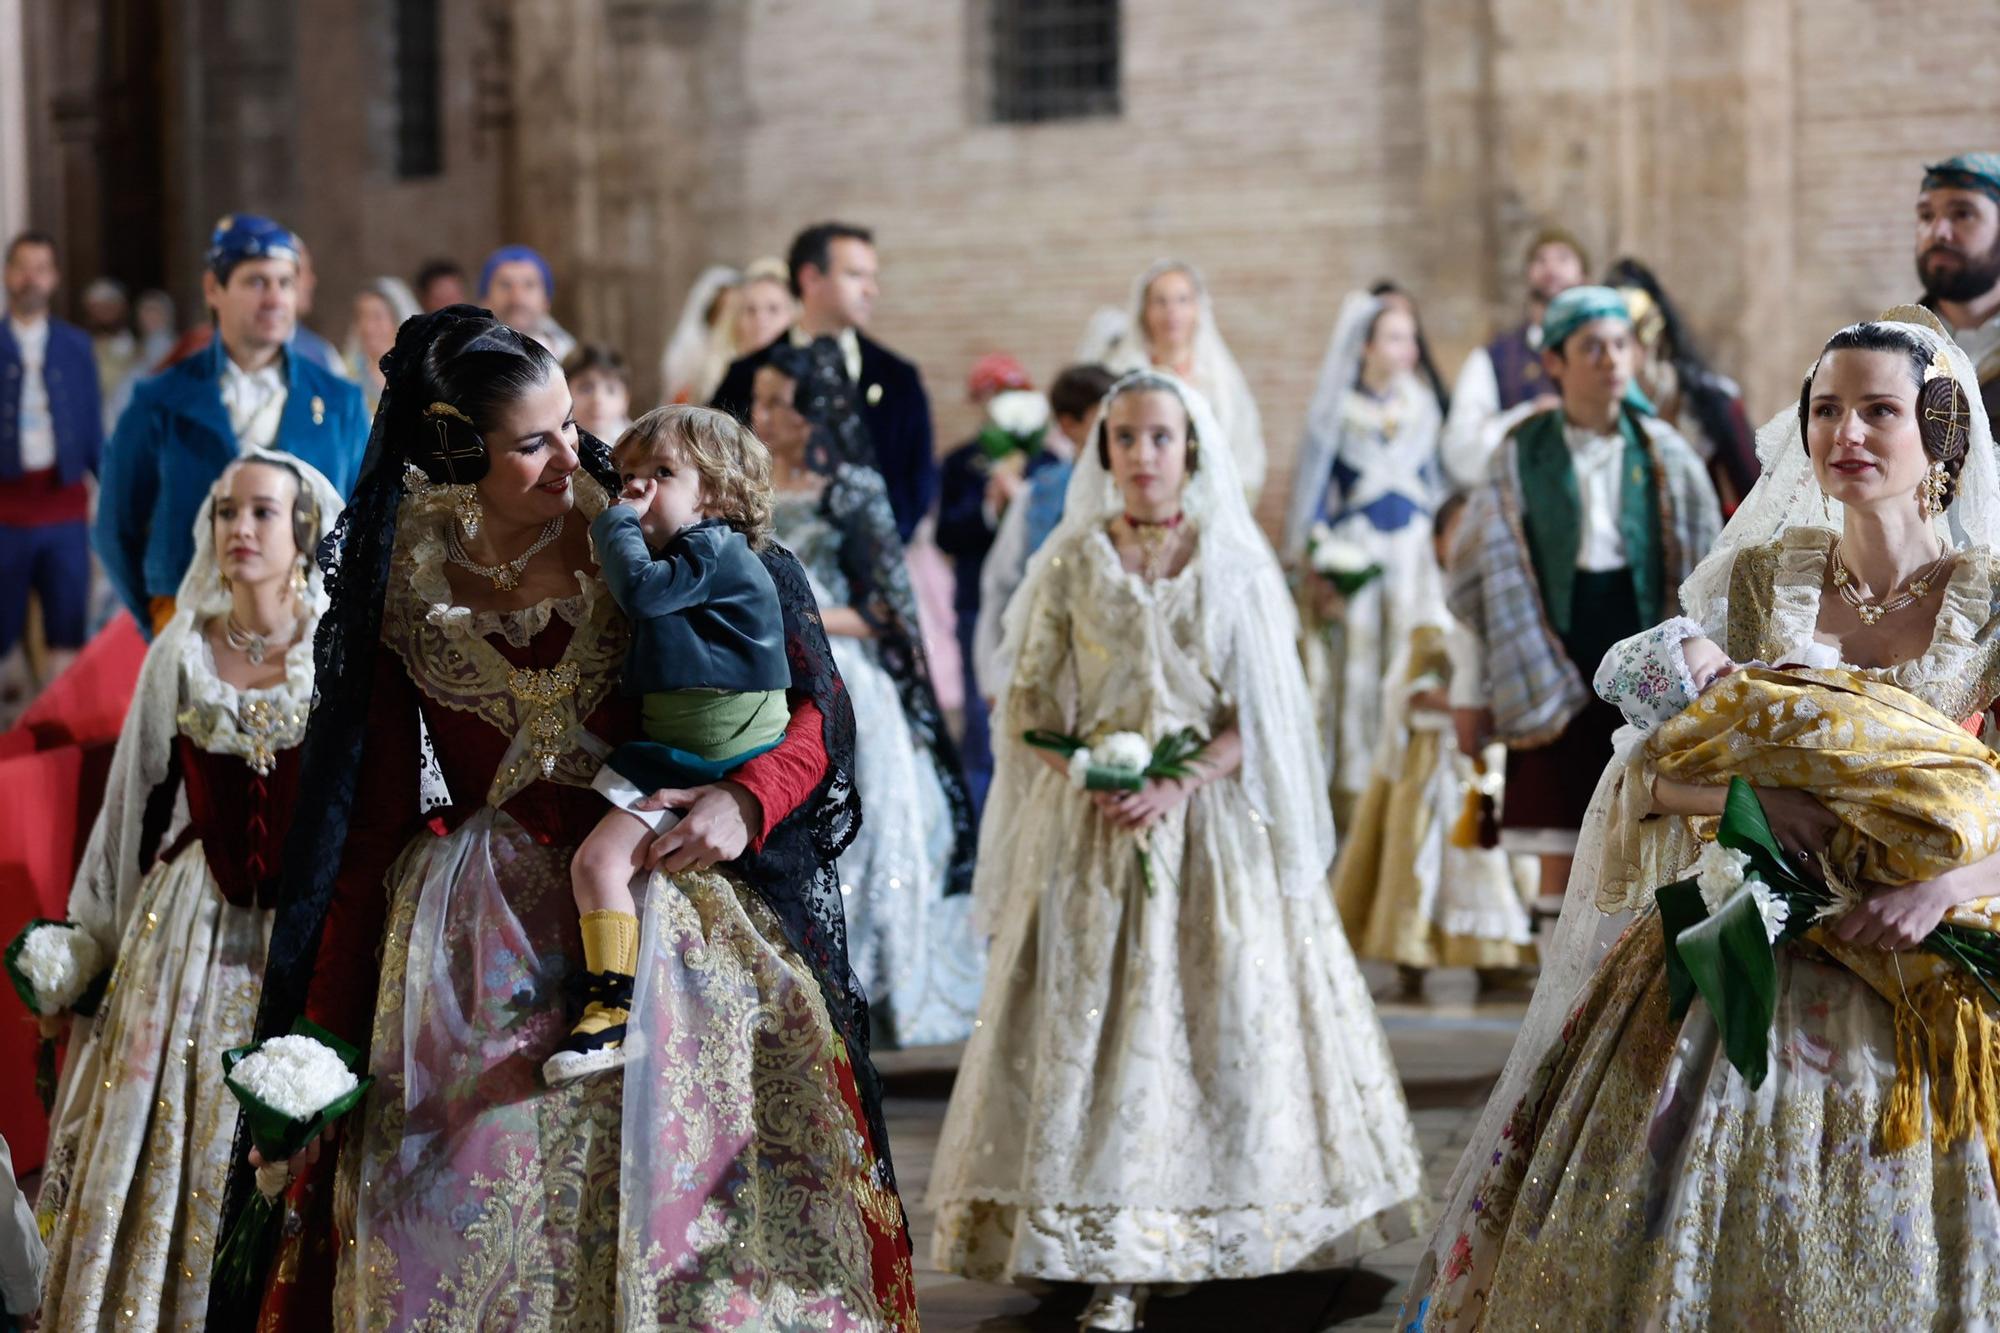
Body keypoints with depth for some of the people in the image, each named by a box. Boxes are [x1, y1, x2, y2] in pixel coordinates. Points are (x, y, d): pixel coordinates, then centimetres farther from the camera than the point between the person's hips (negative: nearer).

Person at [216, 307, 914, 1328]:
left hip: (664, 910, -1)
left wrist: (748, 799, -20)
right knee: (486, 1231, -3)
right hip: (483, 953, 1)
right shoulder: (405, 586, 2)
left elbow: (814, 705, 0)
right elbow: (372, 818, 7)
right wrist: (329, 1024, 5)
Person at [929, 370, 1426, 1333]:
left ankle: (1233, 1230, 13)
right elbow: (1030, 705, 5)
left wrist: (1183, 783, -13)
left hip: (1212, 818, 0)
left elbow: (1260, 712, 1)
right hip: (1096, 823, 0)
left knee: (1232, 1016, -1)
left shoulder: (1235, 564, 5)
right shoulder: (1071, 564, 5)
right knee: (1096, 1020, -6)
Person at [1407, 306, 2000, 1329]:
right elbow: (1646, 768, -1)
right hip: (1750, 958, 2)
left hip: (1918, 980, -2)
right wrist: (1749, 791, -20)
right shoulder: (1755, 579, 2)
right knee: (1675, 1236, 3)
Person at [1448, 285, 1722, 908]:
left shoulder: (1665, 454, 4)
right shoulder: (1520, 457, 1)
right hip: (1554, 682, -1)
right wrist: (1472, 695, 2)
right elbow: (1477, 582, 4)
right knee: (1559, 857, -1)